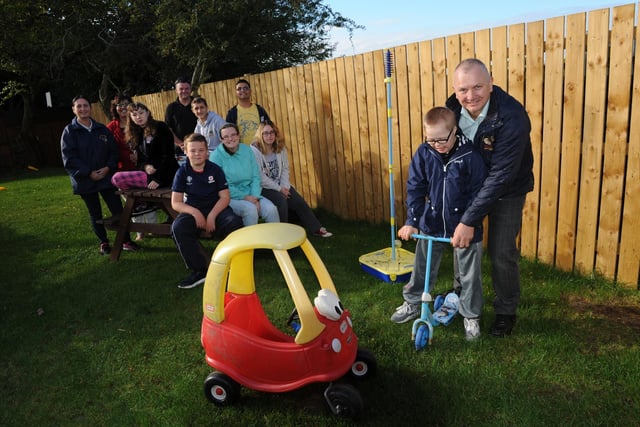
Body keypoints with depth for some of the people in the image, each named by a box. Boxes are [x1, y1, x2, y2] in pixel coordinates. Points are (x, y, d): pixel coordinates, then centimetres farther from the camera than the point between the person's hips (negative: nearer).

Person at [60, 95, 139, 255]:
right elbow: (69, 158, -8)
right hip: (85, 180, -2)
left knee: (118, 210, -1)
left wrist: (108, 167, -10)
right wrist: (89, 173, -15)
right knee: (95, 215, 9)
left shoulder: (102, 129, 8)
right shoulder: (69, 131, -1)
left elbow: (114, 150, 7)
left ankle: (126, 241, 9)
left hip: (106, 177, 2)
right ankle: (104, 243, 23)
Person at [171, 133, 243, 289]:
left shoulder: (215, 170, 1)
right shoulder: (182, 172, 1)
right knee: (178, 227, -32)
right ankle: (200, 270, -19)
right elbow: (175, 203, -2)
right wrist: (194, 212, -21)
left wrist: (212, 216, -19)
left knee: (235, 222, -31)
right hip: (192, 210, 1)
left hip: (216, 209, 0)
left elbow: (225, 197, -2)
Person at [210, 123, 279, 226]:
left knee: (271, 209, -21)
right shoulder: (216, 156, -6)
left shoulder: (247, 150, 7)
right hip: (230, 197, -4)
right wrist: (244, 197, -16)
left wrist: (255, 198, -11)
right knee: (250, 209, -31)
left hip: (250, 195, 4)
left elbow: (255, 177, 5)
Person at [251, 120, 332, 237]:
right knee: (281, 200, -28)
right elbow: (260, 177, -19)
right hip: (263, 188, -6)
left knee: (299, 201, -8)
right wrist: (279, 189, -17)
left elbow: (285, 169, 4)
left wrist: (285, 186, -12)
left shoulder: (280, 148, 4)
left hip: (280, 185, 6)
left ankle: (315, 229, 4)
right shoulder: (254, 150, -15)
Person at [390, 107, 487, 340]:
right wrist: (412, 221, -13)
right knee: (422, 268, 17)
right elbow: (415, 188, -6)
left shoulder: (471, 156, -16)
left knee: (470, 274, 10)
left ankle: (471, 316, 30)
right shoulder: (424, 153, -8)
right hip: (431, 224, 3)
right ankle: (412, 303, 38)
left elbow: (479, 194, -12)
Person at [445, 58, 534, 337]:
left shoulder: (512, 118, -33)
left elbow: (501, 176, -33)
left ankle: (506, 312, 21)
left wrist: (469, 220, -34)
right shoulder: (453, 108, -15)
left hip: (506, 190, -5)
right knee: (462, 242, 14)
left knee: (501, 253, -3)